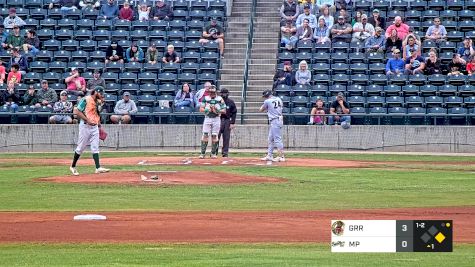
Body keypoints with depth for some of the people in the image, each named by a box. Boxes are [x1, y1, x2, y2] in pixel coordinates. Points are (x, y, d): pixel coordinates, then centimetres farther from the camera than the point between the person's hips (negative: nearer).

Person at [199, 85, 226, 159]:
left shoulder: (220, 99, 1)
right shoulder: (205, 99, 5)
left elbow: (224, 111, 0)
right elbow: (201, 109, 2)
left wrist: (218, 111, -19)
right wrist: (206, 110, -18)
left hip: (216, 119, 0)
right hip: (207, 119, 0)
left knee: (214, 136, 2)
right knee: (205, 135, -6)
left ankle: (213, 153, 10)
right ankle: (203, 153, -5)